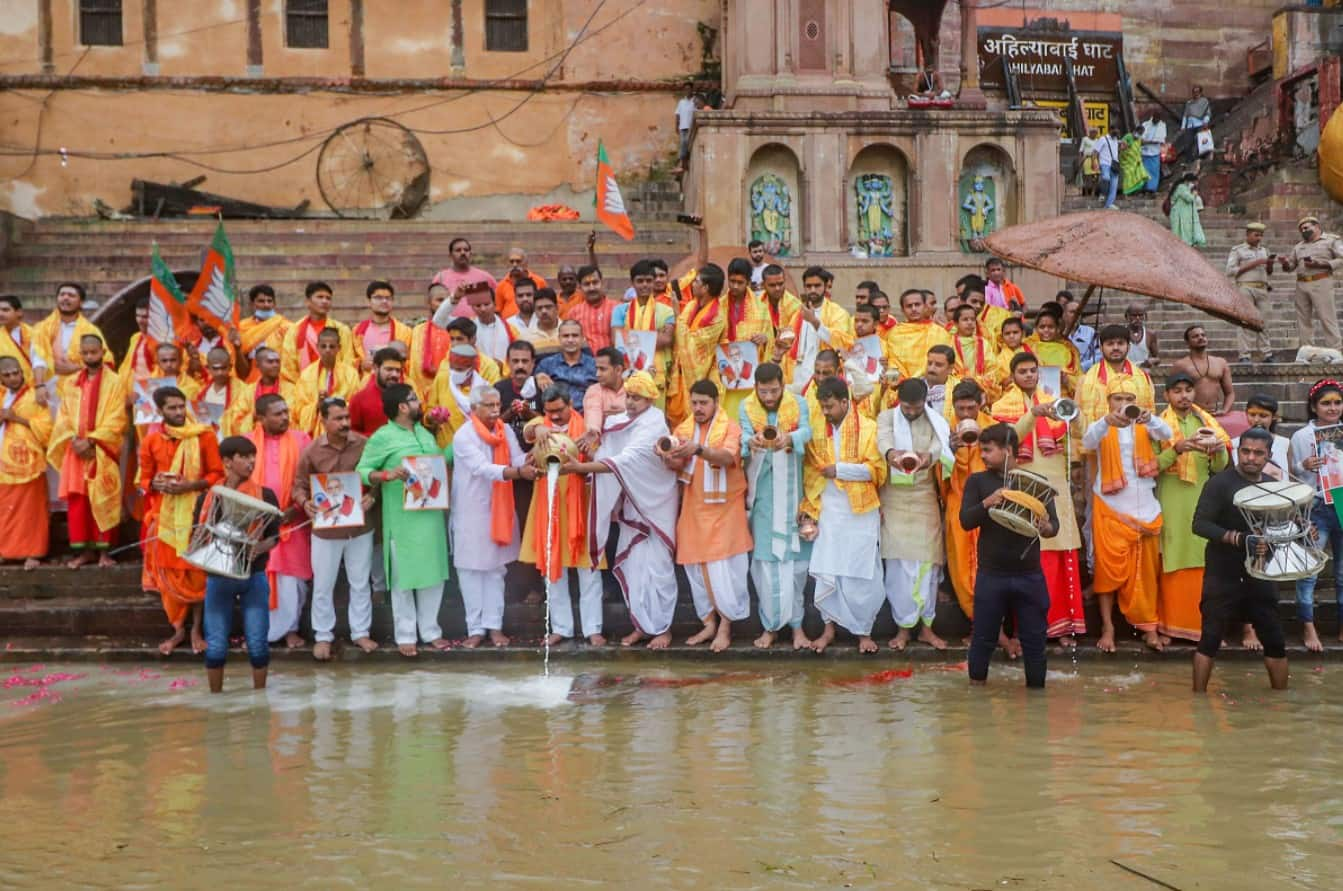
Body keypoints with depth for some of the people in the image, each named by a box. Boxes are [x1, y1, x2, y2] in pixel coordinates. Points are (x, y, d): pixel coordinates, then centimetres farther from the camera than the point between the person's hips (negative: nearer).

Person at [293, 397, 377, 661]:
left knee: (361, 583, 14)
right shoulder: (311, 451, -8)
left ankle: (361, 632, 28)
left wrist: (372, 496, -17)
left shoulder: (364, 444, -8)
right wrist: (305, 503, -20)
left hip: (360, 527, 1)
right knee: (323, 586, 9)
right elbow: (300, 486, 0)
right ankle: (323, 636, 24)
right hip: (326, 529, -1)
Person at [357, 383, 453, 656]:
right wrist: (387, 475, -27)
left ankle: (430, 630, 22)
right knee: (404, 576, 2)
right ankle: (405, 636, 12)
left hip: (431, 515, 6)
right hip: (402, 518, -6)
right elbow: (362, 470, -10)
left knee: (433, 573, 11)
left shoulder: (425, 433, 13)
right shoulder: (382, 437, -8)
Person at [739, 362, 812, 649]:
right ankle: (770, 625, 8)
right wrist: (751, 442, -40)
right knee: (764, 559, 1)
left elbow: (806, 431, -18)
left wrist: (789, 438, -41)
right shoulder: (747, 408, 1)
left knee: (794, 558, 0)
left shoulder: (798, 405, 0)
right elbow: (744, 437, -15)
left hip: (791, 495, 0)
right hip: (761, 495, 0)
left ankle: (796, 623, 8)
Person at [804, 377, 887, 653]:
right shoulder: (816, 429, 4)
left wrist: (839, 469, -14)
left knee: (861, 573, 2)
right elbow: (810, 474, 7)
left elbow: (877, 470, -8)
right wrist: (808, 512, 3)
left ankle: (864, 631, 15)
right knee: (825, 571, 3)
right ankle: (829, 627, 17)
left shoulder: (868, 428, -4)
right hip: (828, 511, 3)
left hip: (861, 511, -2)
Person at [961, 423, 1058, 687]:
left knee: (1034, 637, 7)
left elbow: (1054, 523, -3)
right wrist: (987, 503, -25)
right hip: (991, 574, 0)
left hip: (1029, 574, 0)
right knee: (983, 636, 7)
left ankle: (1037, 687, 19)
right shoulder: (977, 481, 3)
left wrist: (1046, 528, -27)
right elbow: (966, 521, -7)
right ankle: (976, 686, 21)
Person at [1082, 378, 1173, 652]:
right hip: (1110, 507, -2)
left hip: (1144, 506, 2)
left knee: (1145, 569, 7)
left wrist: (1148, 419, -38)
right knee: (1109, 567, -2)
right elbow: (1088, 441, -24)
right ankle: (1108, 628, 2)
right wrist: (1107, 421, -45)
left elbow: (1165, 433, -16)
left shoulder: (1143, 427, 5)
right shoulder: (1103, 427, -1)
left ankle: (1149, 626, 13)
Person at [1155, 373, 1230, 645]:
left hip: (1202, 499, 3)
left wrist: (1219, 450, -12)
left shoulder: (1206, 423, 11)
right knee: (1173, 562, -4)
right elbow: (1152, 465, -7)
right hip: (1171, 501, -3)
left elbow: (1219, 468, 9)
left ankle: (1201, 623, 7)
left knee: (1203, 561, -1)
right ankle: (1168, 624, 3)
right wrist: (1177, 449, -22)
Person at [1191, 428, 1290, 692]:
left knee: (1275, 639, 9)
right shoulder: (1220, 483, -11)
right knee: (1210, 639, -1)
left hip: (1259, 574, 5)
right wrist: (1239, 539, -30)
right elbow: (1200, 524, -20)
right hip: (1223, 574, -5)